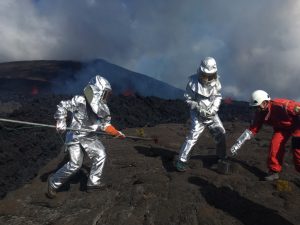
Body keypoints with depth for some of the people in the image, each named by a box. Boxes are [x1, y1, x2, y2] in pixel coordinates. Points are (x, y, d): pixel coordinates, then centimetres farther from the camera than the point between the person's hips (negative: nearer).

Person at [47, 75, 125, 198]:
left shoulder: (102, 107, -3)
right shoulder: (80, 101, -22)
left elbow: (105, 124, 5)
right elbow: (62, 106, -15)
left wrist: (117, 133, -3)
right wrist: (61, 122, -22)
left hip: (89, 136, 7)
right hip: (75, 135, -7)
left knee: (100, 155, 2)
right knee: (75, 164, -10)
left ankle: (93, 182, 17)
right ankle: (54, 182, 14)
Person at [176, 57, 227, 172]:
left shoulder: (216, 81, -5)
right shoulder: (193, 81, -17)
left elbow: (218, 97, 6)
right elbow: (188, 99, -10)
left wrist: (214, 108, -10)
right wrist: (200, 109, -20)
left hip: (211, 113, 5)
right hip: (198, 114, -5)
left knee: (220, 133, 7)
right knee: (193, 136, -14)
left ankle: (221, 156, 29)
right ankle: (182, 160, -6)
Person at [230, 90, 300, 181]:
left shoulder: (280, 105, -38)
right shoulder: (260, 113, -16)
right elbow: (252, 129, -11)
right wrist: (238, 144, -14)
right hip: (281, 127, 5)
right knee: (274, 145, -10)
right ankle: (274, 171, 2)